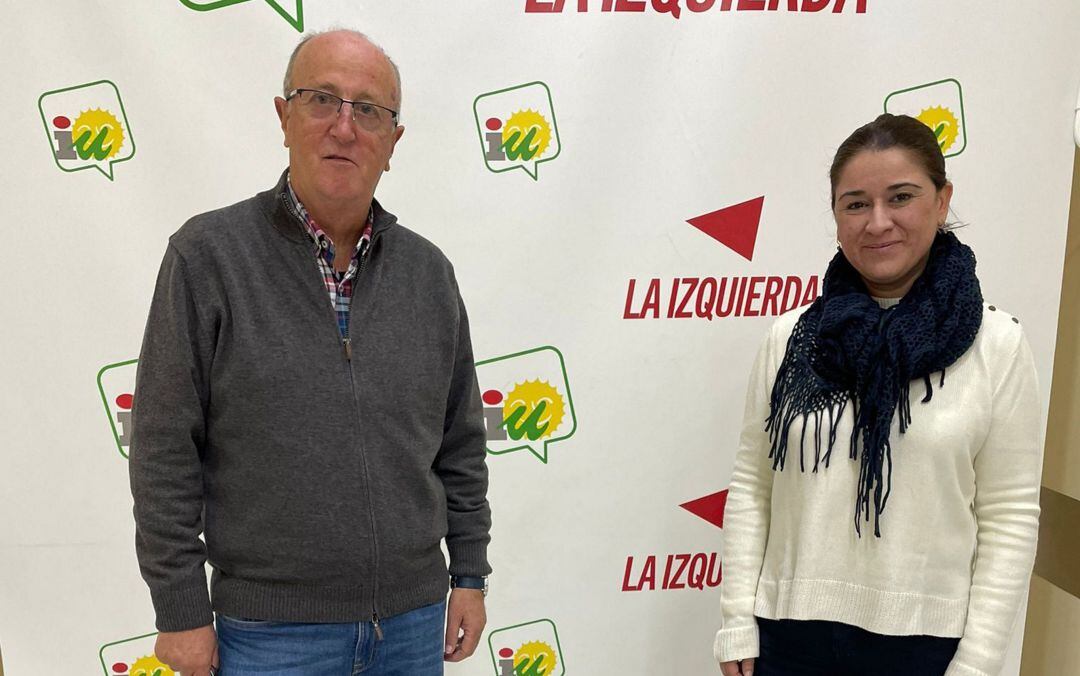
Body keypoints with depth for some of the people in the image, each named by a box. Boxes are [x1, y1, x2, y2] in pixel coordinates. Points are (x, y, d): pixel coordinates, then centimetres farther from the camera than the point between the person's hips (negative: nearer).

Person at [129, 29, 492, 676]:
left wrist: (470, 574, 8)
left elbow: (460, 443, 9)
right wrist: (181, 611, -7)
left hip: (414, 618, 4)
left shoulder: (428, 271, 3)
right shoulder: (208, 254, -9)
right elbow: (165, 453, -8)